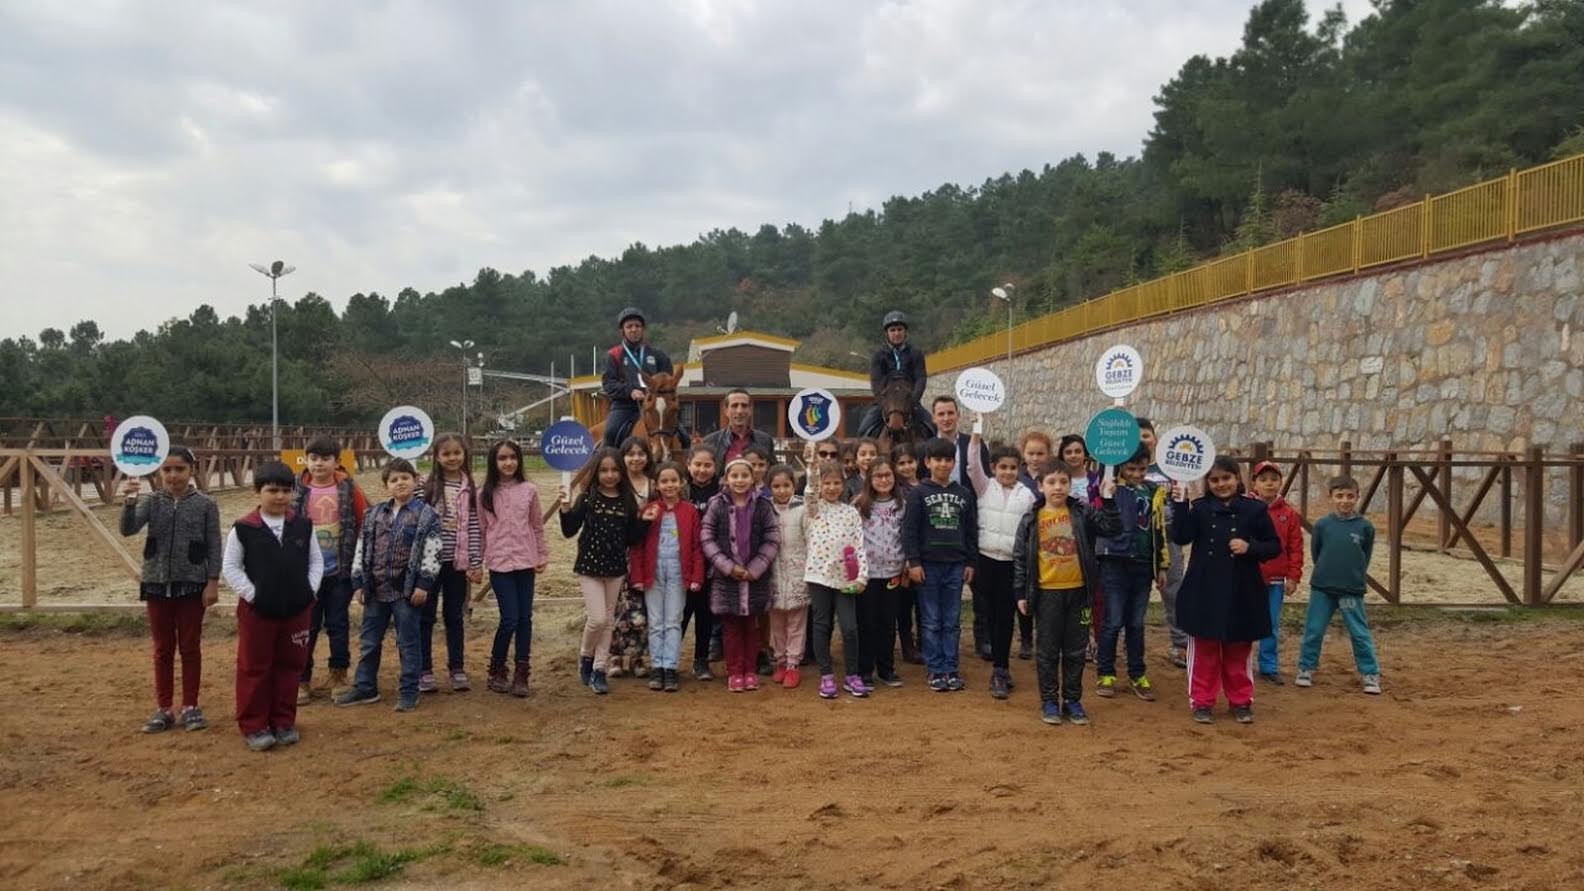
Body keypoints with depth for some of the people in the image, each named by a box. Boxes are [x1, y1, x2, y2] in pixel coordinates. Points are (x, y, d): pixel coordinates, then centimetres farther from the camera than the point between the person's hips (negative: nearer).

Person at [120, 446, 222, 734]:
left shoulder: (205, 504, -5)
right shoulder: (151, 501, 0)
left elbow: (214, 547, -3)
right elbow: (128, 529, -15)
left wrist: (212, 582, -9)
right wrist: (128, 502, -33)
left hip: (192, 584, -2)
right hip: (158, 584, 2)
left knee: (190, 647, 7)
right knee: (162, 649, 10)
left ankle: (190, 707, 18)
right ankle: (163, 709, 19)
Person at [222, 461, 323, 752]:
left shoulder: (303, 526, 0)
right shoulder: (243, 529, -8)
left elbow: (316, 560, 8)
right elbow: (230, 567, -3)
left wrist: (309, 590, -3)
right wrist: (251, 594, -8)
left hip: (296, 610, 3)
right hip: (257, 610, -3)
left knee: (290, 666, 10)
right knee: (255, 669, 5)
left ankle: (284, 722, 22)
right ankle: (253, 727, 15)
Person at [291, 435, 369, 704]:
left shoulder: (349, 488, -2)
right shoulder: (298, 490, -1)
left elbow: (365, 523, 3)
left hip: (340, 570, 0)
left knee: (338, 624, 9)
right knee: (306, 627, 6)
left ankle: (338, 676, 21)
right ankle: (302, 680, 15)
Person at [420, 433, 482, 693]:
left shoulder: (471, 489, 3)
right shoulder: (427, 487, -3)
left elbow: (475, 528, 2)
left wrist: (476, 564, -1)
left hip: (458, 561, 1)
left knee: (455, 615, 10)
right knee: (426, 616, 6)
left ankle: (457, 669, 19)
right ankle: (424, 671, 14)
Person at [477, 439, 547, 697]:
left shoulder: (529, 490, 3)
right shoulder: (485, 494, 1)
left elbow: (537, 526, 8)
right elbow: (480, 530, 3)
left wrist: (542, 556, 8)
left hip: (525, 561, 2)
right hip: (499, 563, -2)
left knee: (525, 618, 4)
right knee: (510, 619, -6)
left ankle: (521, 674, 13)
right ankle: (497, 671, 13)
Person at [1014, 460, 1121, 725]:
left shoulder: (1083, 513, 1)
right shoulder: (1031, 520, -2)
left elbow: (1112, 528, -5)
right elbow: (1020, 558, 1)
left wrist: (1109, 501, -17)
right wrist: (1021, 593, -1)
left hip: (1078, 592, 1)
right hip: (1047, 593, -1)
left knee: (1075, 651, 10)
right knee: (1048, 651, 7)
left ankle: (1072, 700, 22)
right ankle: (1049, 702, 18)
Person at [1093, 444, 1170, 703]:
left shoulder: (1154, 492, 9)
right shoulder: (1111, 486, -1)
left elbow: (1159, 530, 13)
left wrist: (1162, 566, 13)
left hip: (1143, 566, 4)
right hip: (1115, 564, -4)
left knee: (1136, 623, 12)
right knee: (1113, 622, 1)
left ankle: (1137, 675, 22)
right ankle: (1106, 674, 14)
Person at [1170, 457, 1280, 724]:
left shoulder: (1255, 509, -1)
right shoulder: (1200, 508, 1)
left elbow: (1274, 546, 3)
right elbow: (1180, 537, -13)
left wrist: (1250, 547, -15)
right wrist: (1180, 502, -21)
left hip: (1241, 592, 0)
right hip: (1204, 591, 0)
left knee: (1238, 652, 12)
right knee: (1204, 651, 8)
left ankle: (1241, 701, 26)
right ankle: (1202, 702, 18)